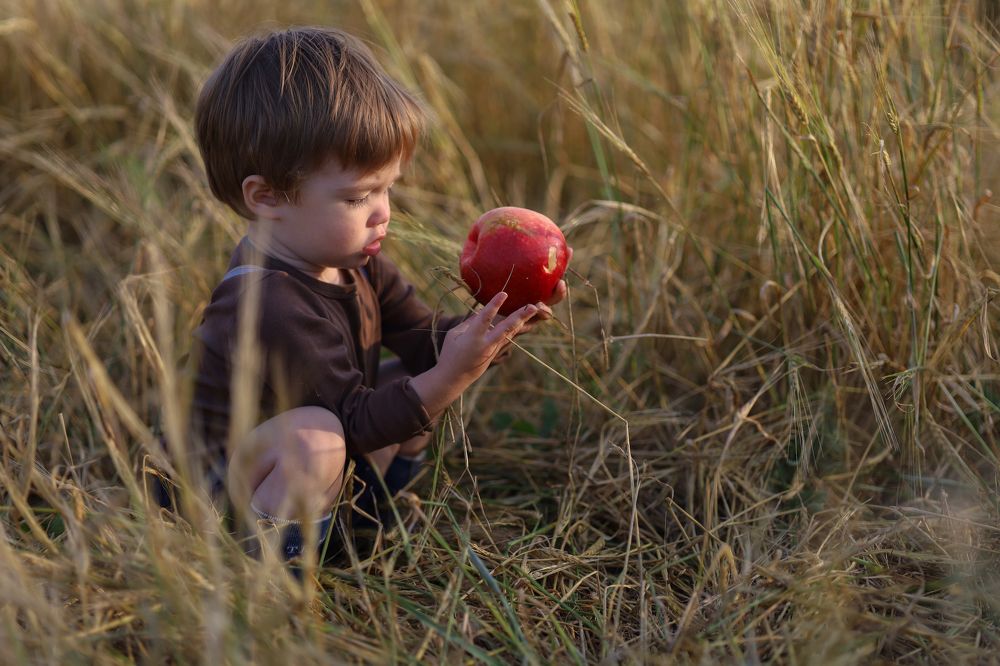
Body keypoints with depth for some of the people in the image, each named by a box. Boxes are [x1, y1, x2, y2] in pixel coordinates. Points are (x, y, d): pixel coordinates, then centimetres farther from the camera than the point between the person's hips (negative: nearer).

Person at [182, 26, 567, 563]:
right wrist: (450, 376, -35)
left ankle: (364, 508, 16)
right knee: (314, 439, -38)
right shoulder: (268, 308, -33)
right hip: (239, 492, -9)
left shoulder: (349, 258, -4)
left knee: (420, 377, 3)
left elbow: (423, 338, -2)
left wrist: (490, 325, -21)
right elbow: (353, 420, -27)